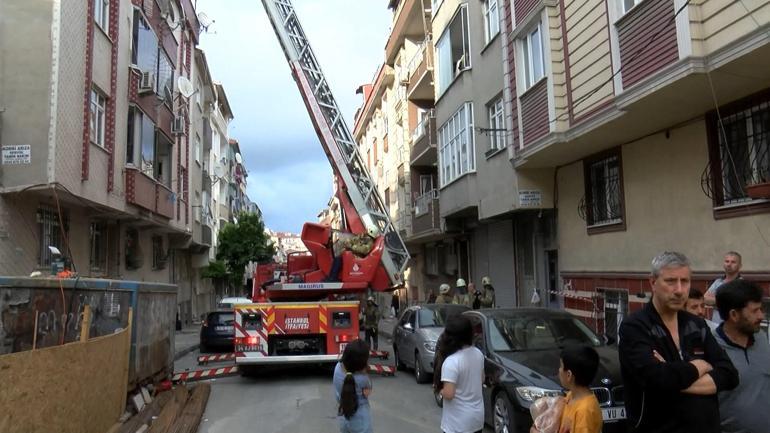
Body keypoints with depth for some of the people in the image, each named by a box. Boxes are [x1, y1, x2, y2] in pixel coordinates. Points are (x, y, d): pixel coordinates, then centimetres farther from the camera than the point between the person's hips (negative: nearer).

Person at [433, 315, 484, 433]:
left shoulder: (451, 362, -27)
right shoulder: (478, 353, -3)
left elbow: (448, 394, -26)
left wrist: (438, 388, -7)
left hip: (458, 423, -7)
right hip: (477, 415, 7)